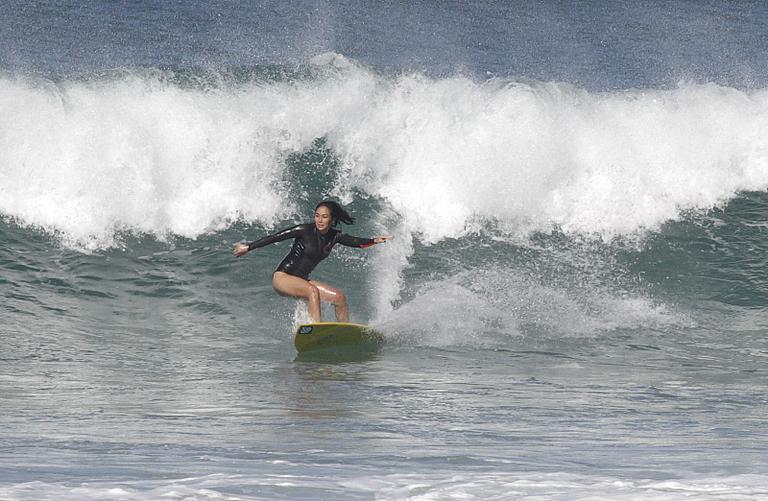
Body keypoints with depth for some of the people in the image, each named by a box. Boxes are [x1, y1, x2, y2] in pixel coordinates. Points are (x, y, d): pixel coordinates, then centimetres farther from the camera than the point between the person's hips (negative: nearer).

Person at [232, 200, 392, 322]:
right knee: (312, 291, -34)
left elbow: (356, 242, -11)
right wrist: (248, 247, -7)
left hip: (301, 281, 7)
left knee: (339, 297, -5)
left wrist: (374, 240, -31)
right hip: (282, 278, -7)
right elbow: (275, 237, -10)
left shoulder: (335, 237, 1)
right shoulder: (305, 231, -14)